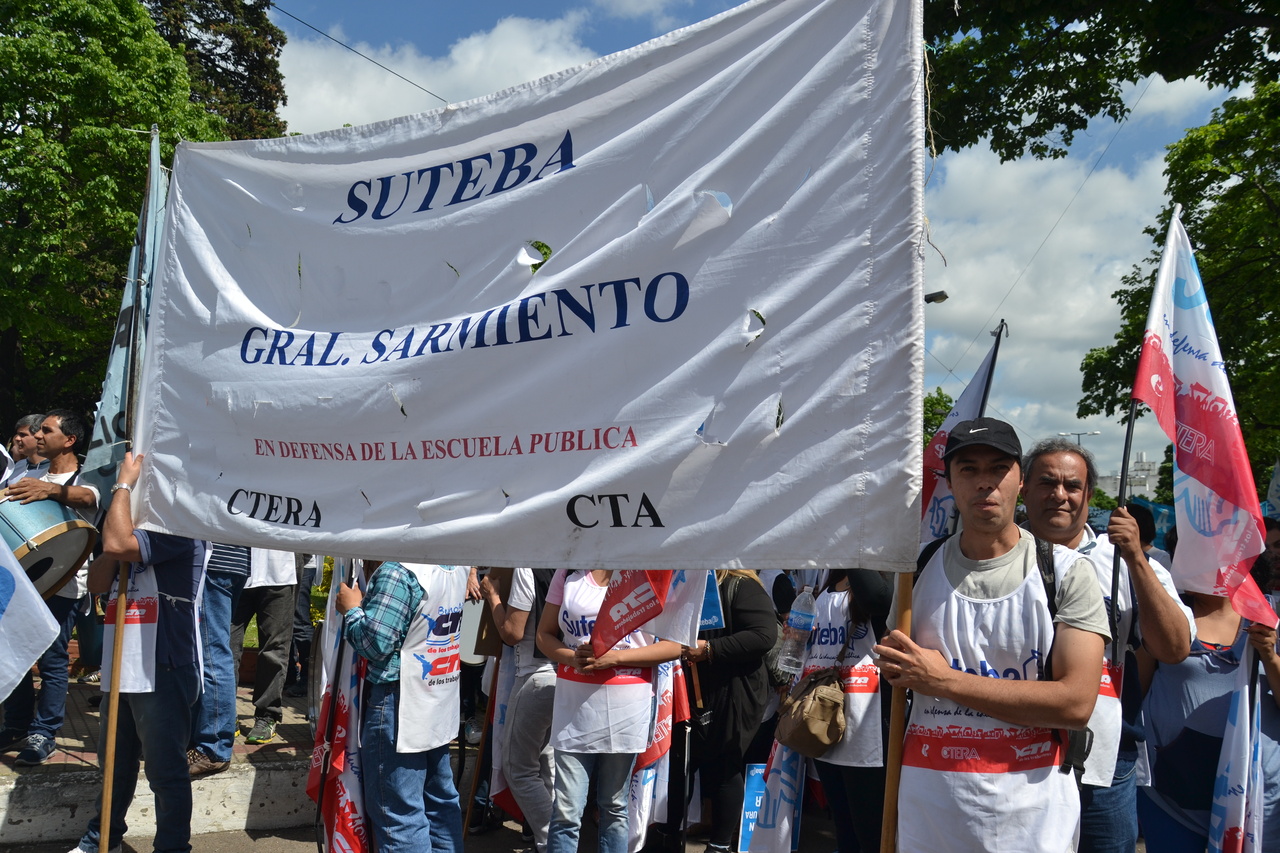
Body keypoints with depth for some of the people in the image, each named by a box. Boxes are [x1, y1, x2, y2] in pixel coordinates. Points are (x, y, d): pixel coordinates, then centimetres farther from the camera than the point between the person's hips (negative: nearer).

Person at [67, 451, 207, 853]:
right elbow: (98, 583, 12)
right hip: (124, 668, 10)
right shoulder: (141, 525, 17)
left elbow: (117, 544, -28)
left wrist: (124, 484, -16)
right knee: (116, 760, 23)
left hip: (162, 671, -10)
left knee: (165, 769, 0)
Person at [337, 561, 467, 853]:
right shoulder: (458, 566, 2)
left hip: (400, 708, -8)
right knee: (441, 800, 19)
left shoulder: (397, 571, -22)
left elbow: (375, 643, -21)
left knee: (399, 813, 2)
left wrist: (351, 610, -4)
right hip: (442, 707, 8)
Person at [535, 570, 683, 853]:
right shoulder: (568, 572, 6)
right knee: (566, 811, 0)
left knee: (614, 807, 12)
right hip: (574, 701, 1)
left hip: (627, 704, -1)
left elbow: (674, 645, -5)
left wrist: (615, 657, -16)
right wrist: (571, 657, -12)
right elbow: (544, 634, 9)